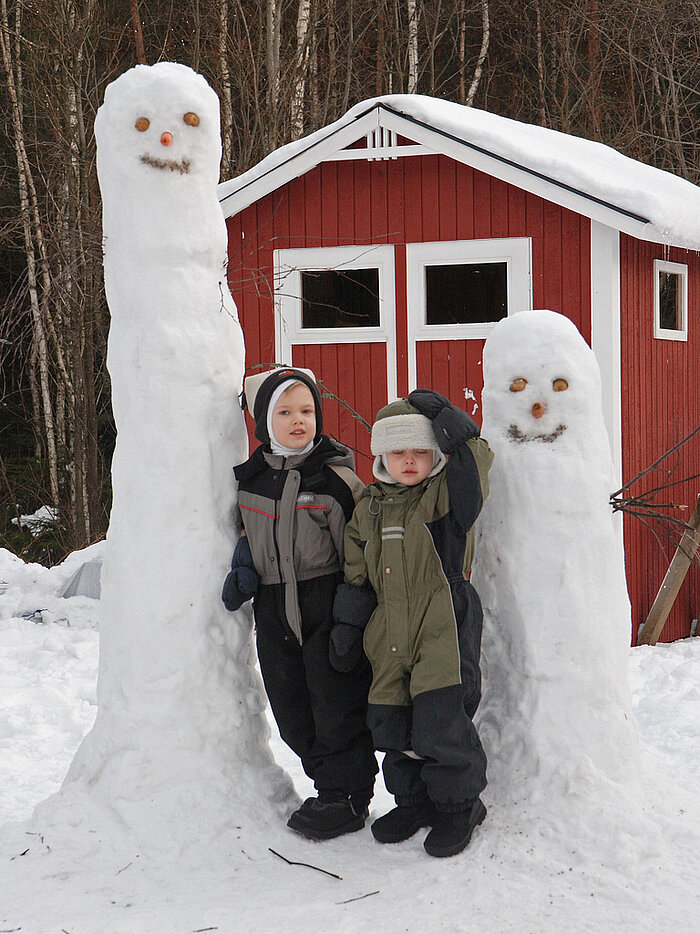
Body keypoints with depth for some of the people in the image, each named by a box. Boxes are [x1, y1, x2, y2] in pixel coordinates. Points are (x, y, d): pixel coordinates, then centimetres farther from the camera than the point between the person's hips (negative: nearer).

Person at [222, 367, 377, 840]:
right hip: (273, 610, 6)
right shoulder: (251, 477, 8)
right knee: (292, 712, 10)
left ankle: (346, 797, 11)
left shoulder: (336, 477, -8)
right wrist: (244, 564, 3)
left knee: (337, 705, -1)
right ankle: (330, 787, 24)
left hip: (327, 606, -5)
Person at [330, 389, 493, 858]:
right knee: (393, 722, 10)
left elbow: (473, 463, -19)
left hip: (443, 628, -5)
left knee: (442, 721, -8)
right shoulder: (368, 508, 11)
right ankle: (414, 801, 28)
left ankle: (458, 805, 12)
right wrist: (347, 627, 15)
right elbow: (357, 575, 17)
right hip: (390, 633, 5)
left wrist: (444, 416, -19)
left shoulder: (446, 495, -1)